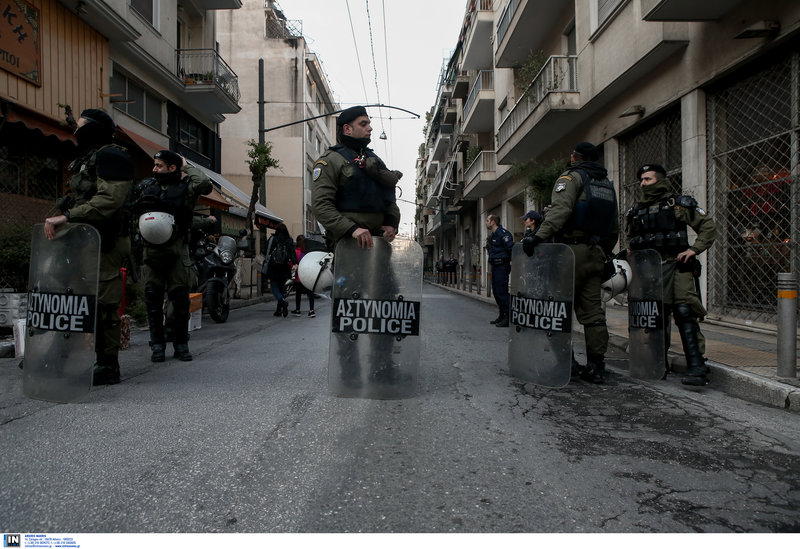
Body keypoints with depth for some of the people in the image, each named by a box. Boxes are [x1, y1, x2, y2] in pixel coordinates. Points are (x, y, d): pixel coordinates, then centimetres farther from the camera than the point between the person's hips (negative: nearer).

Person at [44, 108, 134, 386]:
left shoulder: (110, 156, -8)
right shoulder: (87, 159, 25)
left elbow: (108, 200, -22)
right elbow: (83, 201, 22)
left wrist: (66, 217, -24)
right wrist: (60, 220, 8)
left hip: (105, 243, -10)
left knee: (103, 303, -8)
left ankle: (108, 366, -2)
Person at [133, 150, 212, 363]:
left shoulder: (184, 187, 0)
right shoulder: (145, 186, 11)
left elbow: (204, 185, -20)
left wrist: (187, 167, -7)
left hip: (177, 251, -3)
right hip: (151, 252, 3)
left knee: (180, 298, 2)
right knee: (153, 299, 3)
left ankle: (181, 344, 13)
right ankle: (157, 345, 12)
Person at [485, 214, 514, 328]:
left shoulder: (502, 233, -13)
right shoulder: (493, 235, 19)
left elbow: (511, 248, -21)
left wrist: (513, 264, -21)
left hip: (502, 266, -11)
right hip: (495, 266, 11)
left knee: (502, 292, -12)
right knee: (496, 291, 13)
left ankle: (508, 318, -8)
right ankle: (502, 315, 22)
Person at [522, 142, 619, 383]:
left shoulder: (571, 177, -1)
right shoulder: (607, 184, 22)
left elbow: (560, 210, -20)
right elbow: (614, 228, 24)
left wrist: (539, 236, -28)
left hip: (572, 252, -7)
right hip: (596, 254, 7)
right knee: (593, 310, 6)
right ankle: (596, 365, 7)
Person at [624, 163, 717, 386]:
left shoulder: (679, 204, 3)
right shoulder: (636, 212, 17)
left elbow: (708, 226, 3)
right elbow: (630, 239, 28)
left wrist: (694, 249, -8)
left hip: (676, 267, -4)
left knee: (685, 313, -14)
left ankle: (696, 366, -13)